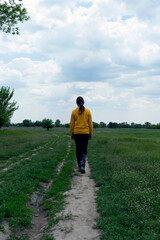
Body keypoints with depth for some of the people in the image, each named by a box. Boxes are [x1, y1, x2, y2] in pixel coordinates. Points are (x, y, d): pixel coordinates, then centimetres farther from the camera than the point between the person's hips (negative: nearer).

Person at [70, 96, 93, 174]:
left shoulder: (74, 112, -2)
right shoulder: (88, 111, -1)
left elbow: (72, 124, 0)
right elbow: (90, 124, 0)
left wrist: (71, 134, 9)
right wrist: (90, 134, 8)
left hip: (77, 133, 0)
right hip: (85, 133, 0)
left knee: (78, 150, 12)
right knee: (84, 150, 4)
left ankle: (80, 166, 17)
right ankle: (83, 166, -12)